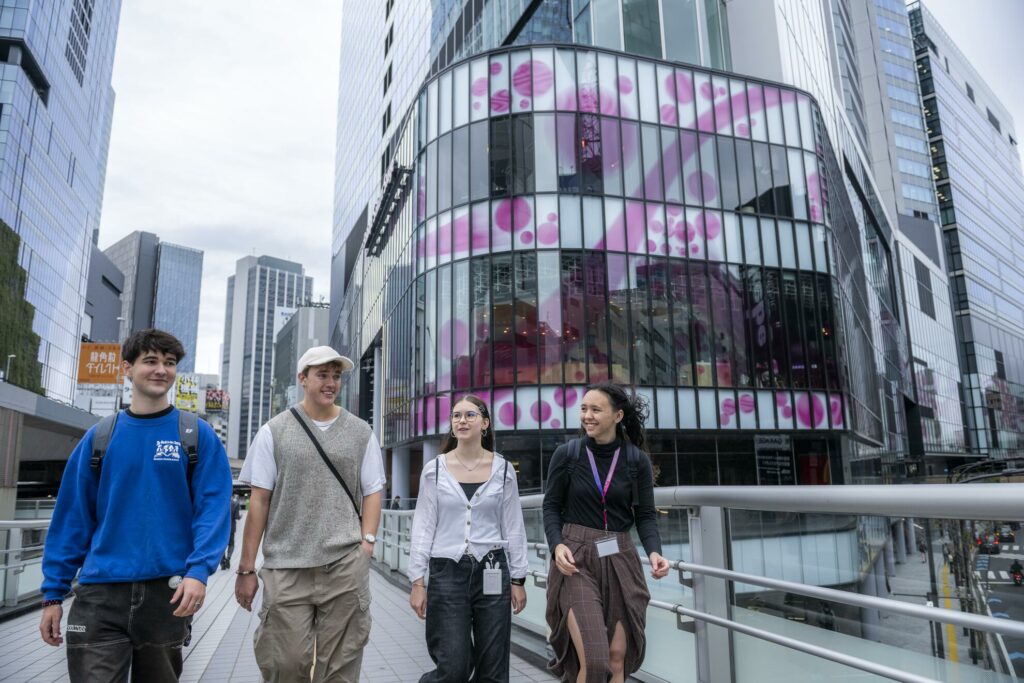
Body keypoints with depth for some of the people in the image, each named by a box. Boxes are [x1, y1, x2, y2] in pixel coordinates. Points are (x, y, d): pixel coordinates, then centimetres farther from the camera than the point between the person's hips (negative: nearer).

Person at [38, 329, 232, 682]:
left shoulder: (198, 435, -1)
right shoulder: (98, 437, 5)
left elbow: (213, 509, -7)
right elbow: (71, 517, 6)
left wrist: (198, 571, -20)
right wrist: (53, 592, 4)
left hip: (167, 592, 0)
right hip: (100, 593, 1)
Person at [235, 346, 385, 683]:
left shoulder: (360, 432, 8)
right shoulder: (274, 431, 4)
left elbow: (372, 491, 10)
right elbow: (259, 500, 3)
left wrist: (367, 541, -4)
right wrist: (246, 568, 2)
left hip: (346, 566, 1)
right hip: (286, 567, -1)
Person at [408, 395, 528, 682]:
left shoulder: (503, 470, 2)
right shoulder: (434, 469, 0)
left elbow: (513, 528, 5)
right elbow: (423, 527, 1)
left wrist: (518, 580, 4)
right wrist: (417, 582, -2)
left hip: (492, 573, 1)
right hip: (447, 572, -1)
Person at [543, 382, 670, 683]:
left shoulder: (637, 460, 0)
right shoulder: (566, 454, -3)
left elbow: (646, 515, 3)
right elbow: (551, 506, 2)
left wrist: (654, 552, -15)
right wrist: (557, 545, -15)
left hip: (619, 560, 2)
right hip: (575, 560, -2)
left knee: (618, 659, 9)